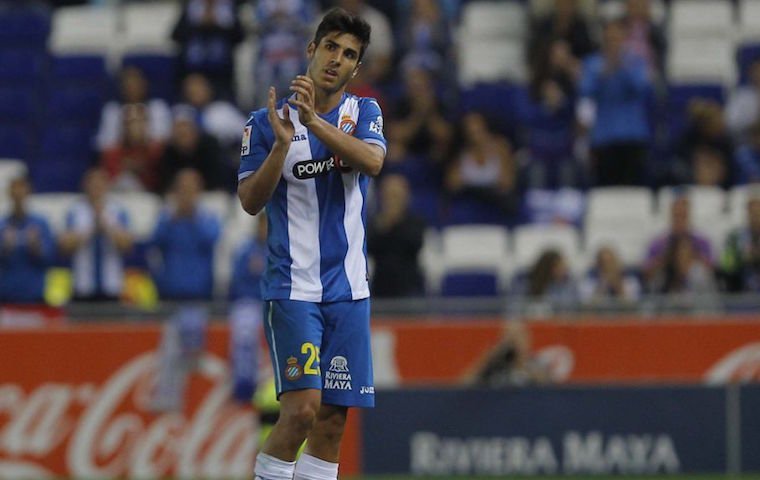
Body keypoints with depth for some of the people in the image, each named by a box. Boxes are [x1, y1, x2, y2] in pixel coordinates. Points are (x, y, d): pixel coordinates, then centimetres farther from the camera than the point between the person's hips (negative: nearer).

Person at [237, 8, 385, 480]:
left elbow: (372, 161, -14)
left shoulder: (363, 112, 7)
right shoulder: (268, 120, 0)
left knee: (333, 419, 3)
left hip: (348, 289, 3)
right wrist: (282, 144, -21)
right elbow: (250, 202, -7)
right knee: (302, 409, -17)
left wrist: (313, 120, -24)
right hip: (292, 286, -3)